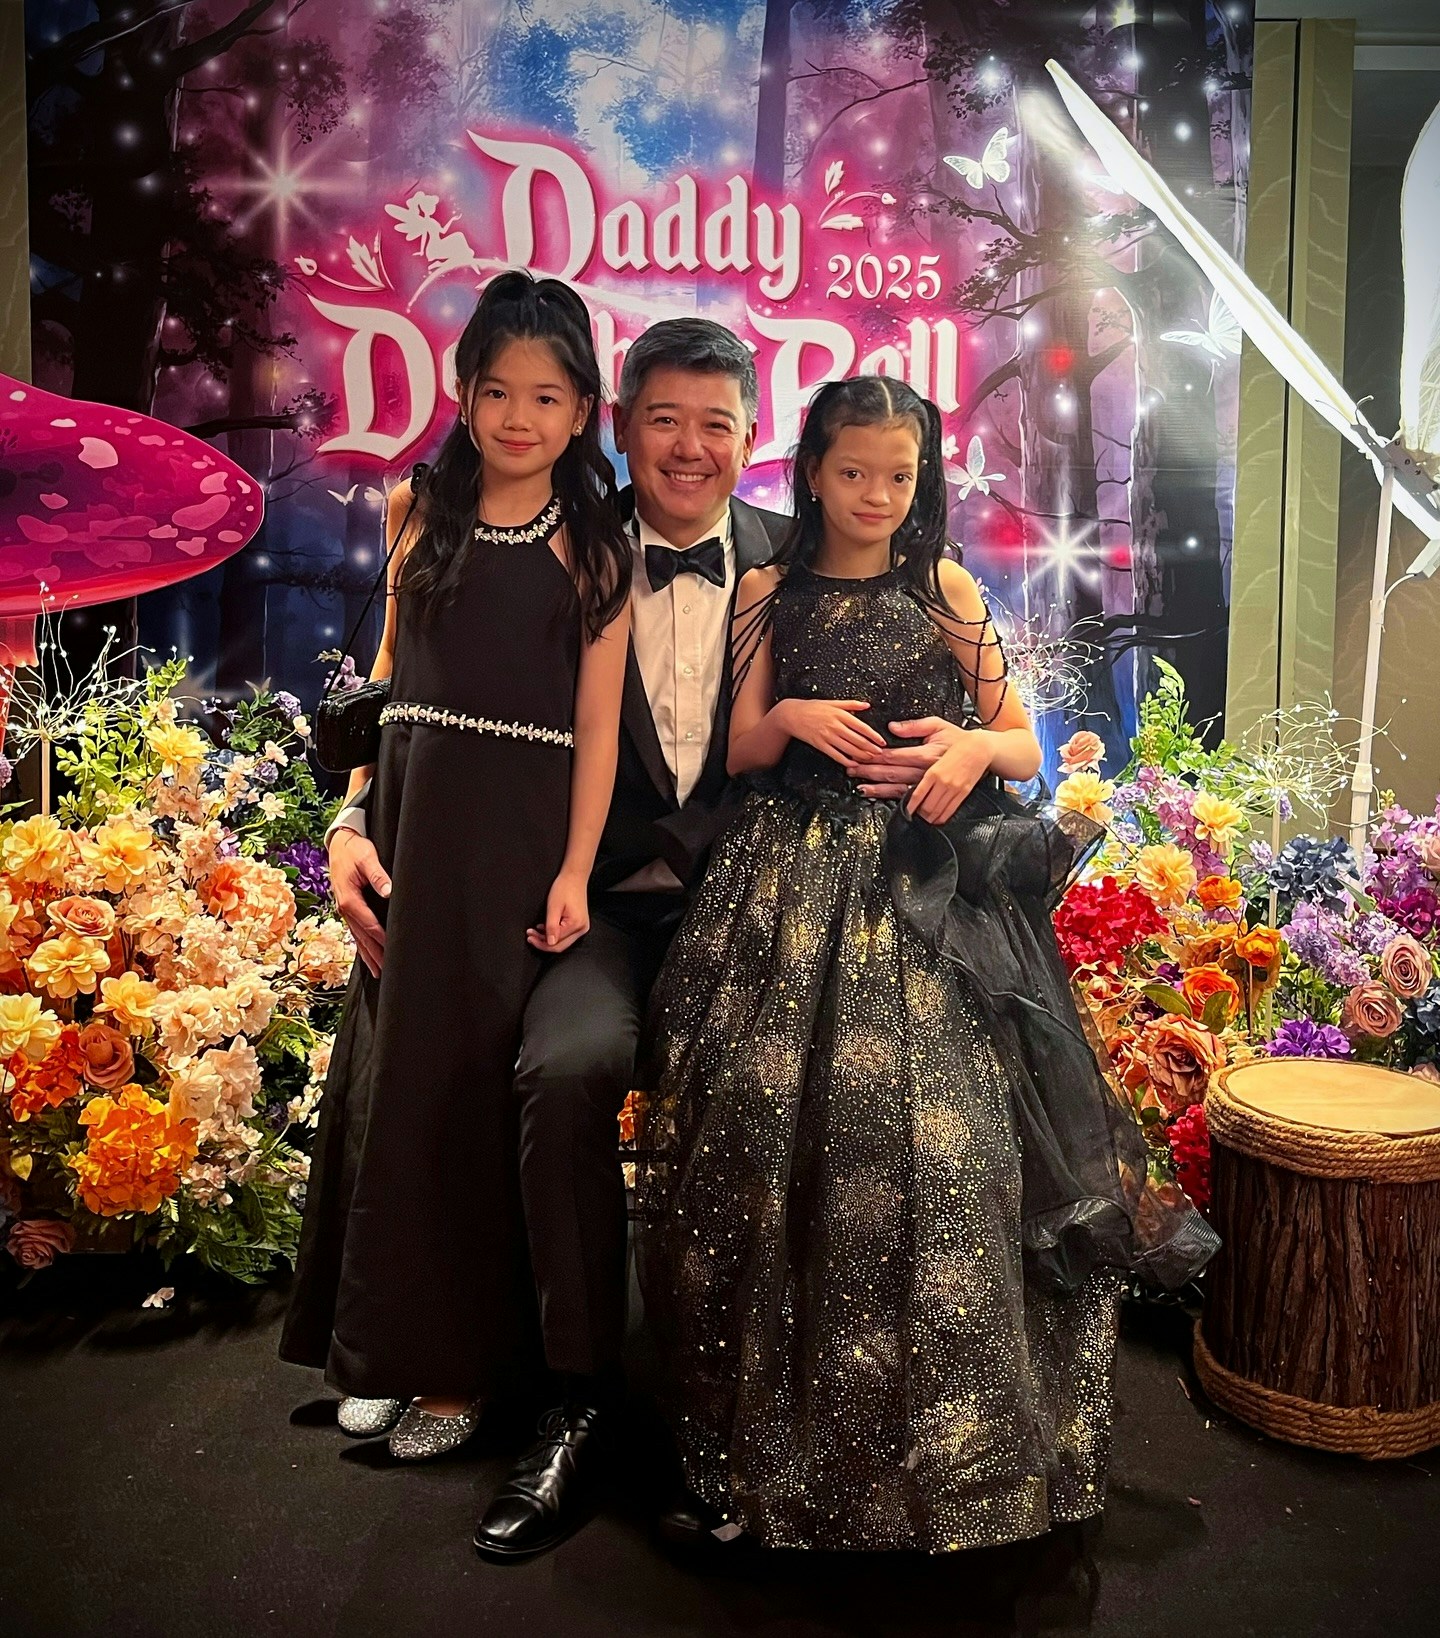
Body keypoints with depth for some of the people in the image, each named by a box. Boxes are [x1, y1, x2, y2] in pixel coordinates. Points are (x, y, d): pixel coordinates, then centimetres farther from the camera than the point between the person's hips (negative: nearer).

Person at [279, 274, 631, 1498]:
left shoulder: (595, 546, 1)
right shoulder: (419, 514, 8)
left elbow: (597, 724, -4)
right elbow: (388, 680, 10)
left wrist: (575, 871, -14)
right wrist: (353, 826, 1)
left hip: (526, 833, -3)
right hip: (416, 821, 3)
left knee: (498, 1086, 4)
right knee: (403, 1077, 10)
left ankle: (468, 1359, 21)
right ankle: (400, 1342, 29)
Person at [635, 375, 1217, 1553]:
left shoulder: (947, 591, 10)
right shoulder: (770, 595, 13)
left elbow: (1027, 748, 10)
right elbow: (741, 752, 11)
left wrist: (976, 746, -13)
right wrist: (790, 717, -10)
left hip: (928, 883, 0)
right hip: (796, 882, 1)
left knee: (932, 1130, -12)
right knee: (774, 1121, -10)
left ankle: (940, 1435, 8)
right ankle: (782, 1428, 10)